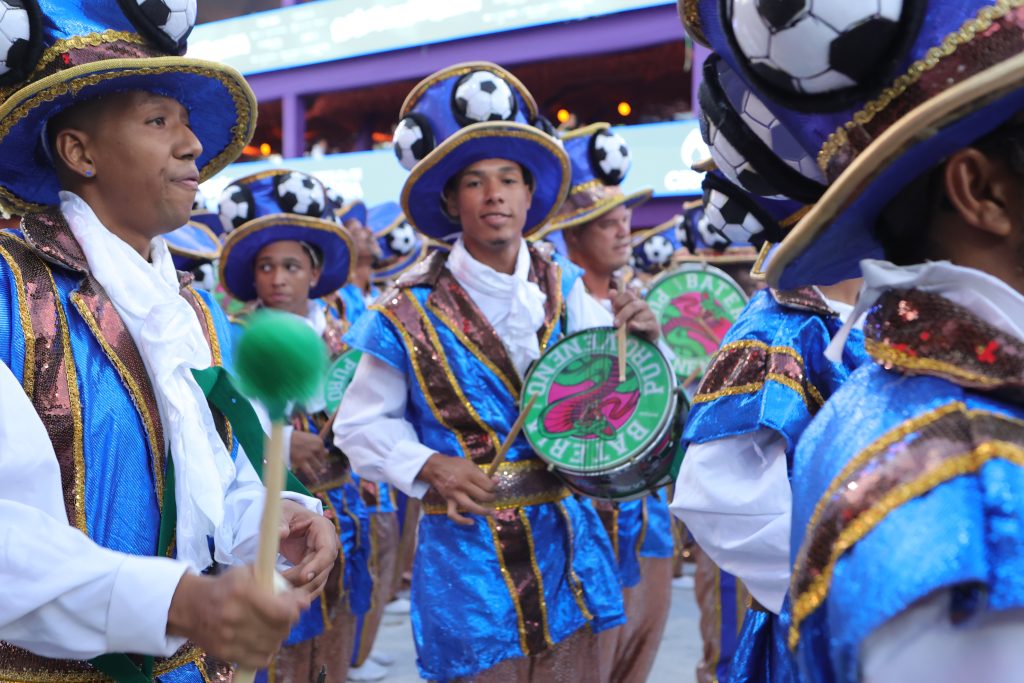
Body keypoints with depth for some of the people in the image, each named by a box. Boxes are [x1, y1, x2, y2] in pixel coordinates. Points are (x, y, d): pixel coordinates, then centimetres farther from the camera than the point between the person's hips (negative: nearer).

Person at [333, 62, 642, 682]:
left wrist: (638, 341, -17)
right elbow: (362, 424, 1)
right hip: (468, 556, -3)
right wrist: (427, 466, -14)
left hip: (566, 545, 3)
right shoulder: (411, 310, -6)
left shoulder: (565, 293, 2)